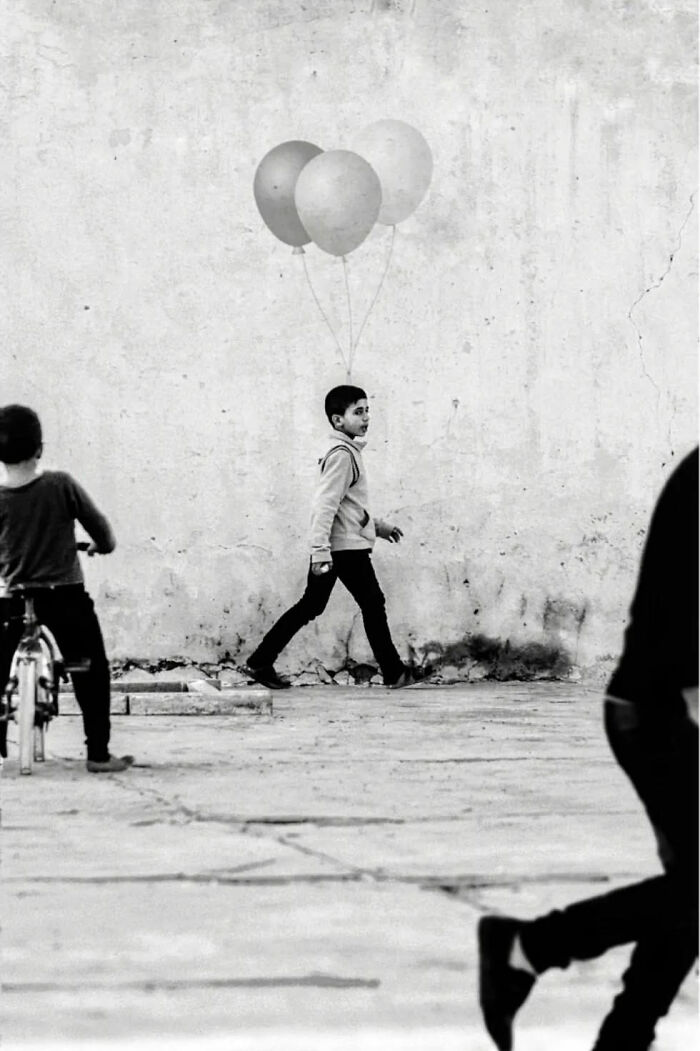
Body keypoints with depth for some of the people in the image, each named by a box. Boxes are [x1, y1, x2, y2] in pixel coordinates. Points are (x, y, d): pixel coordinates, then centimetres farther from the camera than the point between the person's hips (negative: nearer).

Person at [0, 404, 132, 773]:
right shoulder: (61, 486, -12)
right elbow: (100, 529, -3)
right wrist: (103, 545, 20)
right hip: (65, 597, -1)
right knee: (92, 674, 12)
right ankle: (99, 753, 9)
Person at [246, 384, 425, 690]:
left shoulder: (348, 451, 16)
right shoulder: (342, 455, -16)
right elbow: (325, 505, -23)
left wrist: (377, 526, 29)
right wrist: (320, 552, -28)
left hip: (332, 547, 10)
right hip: (347, 547, -10)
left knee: (311, 606, 10)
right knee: (373, 604, 1)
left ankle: (260, 662, 9)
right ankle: (394, 672, 9)